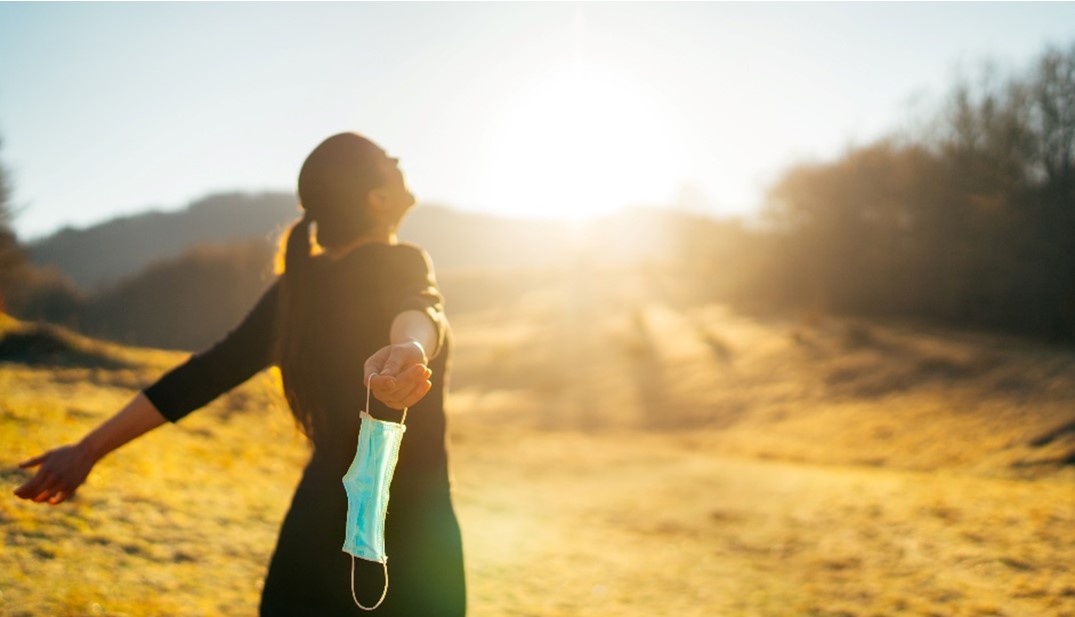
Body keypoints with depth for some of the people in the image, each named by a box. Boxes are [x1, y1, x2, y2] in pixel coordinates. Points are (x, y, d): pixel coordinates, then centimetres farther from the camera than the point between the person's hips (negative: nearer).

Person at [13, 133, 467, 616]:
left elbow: (205, 374, 3)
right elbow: (417, 305, -33)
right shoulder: (400, 265, -10)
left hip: (315, 535, 5)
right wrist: (410, 347, -57)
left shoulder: (293, 290, 5)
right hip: (408, 549, -5)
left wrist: (89, 449, 9)